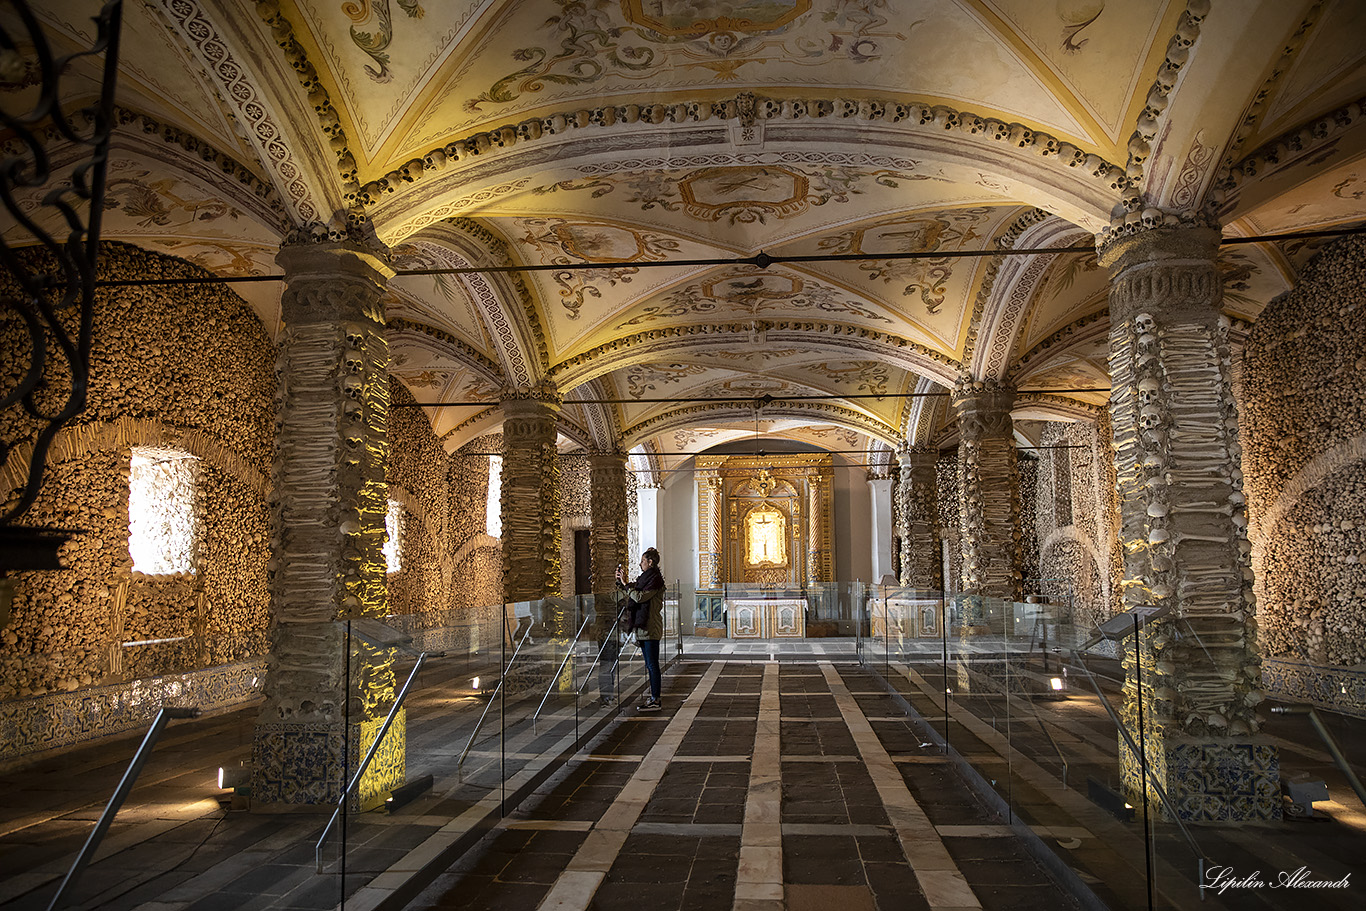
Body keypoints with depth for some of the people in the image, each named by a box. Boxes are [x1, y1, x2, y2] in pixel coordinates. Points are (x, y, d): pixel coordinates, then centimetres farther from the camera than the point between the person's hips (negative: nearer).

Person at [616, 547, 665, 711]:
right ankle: (652, 696, 19)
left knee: (652, 664, -8)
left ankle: (655, 701, -5)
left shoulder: (655, 579, -12)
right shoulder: (644, 578, 17)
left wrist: (626, 583, -12)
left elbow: (639, 597, -20)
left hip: (651, 627, -10)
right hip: (643, 627, 10)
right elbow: (632, 593, 25)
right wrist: (620, 581, 13)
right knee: (649, 664, 13)